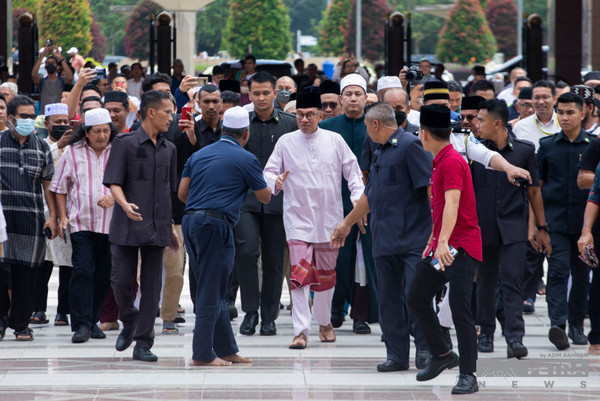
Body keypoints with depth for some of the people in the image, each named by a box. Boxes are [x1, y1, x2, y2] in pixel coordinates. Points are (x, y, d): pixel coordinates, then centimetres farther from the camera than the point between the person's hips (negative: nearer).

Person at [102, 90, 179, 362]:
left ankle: (143, 343, 6)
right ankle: (129, 321, 24)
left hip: (157, 228, 4)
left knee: (152, 286, 1)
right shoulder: (125, 143, -3)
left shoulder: (168, 149, 14)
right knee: (122, 280, -5)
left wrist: (170, 226, 20)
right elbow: (113, 182, -8)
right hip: (127, 226, -4)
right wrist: (125, 204, -27)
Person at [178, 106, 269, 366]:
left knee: (212, 289, 13)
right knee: (211, 292, -3)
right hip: (217, 225, -7)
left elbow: (182, 193, 12)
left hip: (191, 221, 7)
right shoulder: (245, 159, -3)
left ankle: (226, 349, 17)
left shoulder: (199, 155, 14)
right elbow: (264, 197, 7)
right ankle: (203, 353, -3)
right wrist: (268, 184, 30)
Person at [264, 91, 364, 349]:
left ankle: (324, 322, 31)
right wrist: (276, 181, -17)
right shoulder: (286, 142, 3)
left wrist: (358, 197, -8)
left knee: (326, 274, 11)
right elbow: (269, 172, 6)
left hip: (329, 217, 1)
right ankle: (301, 331, -16)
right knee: (300, 274, -13)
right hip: (298, 216, -1)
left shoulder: (334, 141, 4)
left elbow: (352, 172, 7)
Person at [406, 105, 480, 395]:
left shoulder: (452, 163, -17)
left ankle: (468, 376, -12)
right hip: (439, 247, 10)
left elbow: (452, 203, -30)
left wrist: (443, 243, -41)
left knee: (459, 308, -13)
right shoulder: (439, 162, 15)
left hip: (461, 248, -10)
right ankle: (442, 355, 26)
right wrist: (431, 241, 32)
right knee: (416, 299, 12)